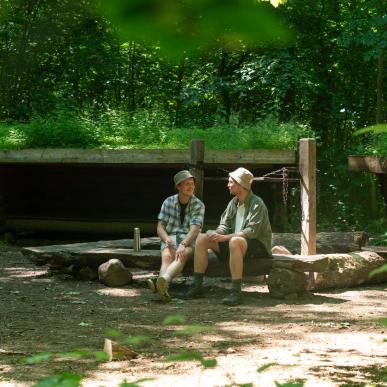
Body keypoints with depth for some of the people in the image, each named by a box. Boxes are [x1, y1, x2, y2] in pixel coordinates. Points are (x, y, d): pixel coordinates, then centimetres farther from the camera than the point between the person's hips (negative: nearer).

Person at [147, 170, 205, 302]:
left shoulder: (198, 205, 1)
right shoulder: (168, 202, 8)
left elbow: (194, 230, -12)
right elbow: (160, 227, 6)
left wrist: (183, 245, -30)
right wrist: (166, 239, -18)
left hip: (189, 241, -2)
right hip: (170, 239, 2)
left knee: (182, 256, -36)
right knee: (167, 256, -32)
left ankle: (163, 280, -66)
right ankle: (164, 289, -61)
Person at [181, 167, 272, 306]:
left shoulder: (257, 204, -14)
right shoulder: (233, 202, 11)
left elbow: (252, 231, -24)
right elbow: (224, 225, 11)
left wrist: (225, 237, -30)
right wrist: (216, 233, -14)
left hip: (257, 245, -8)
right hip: (234, 243, 8)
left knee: (235, 241, -41)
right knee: (201, 238, -6)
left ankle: (236, 292, -42)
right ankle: (197, 286, -9)